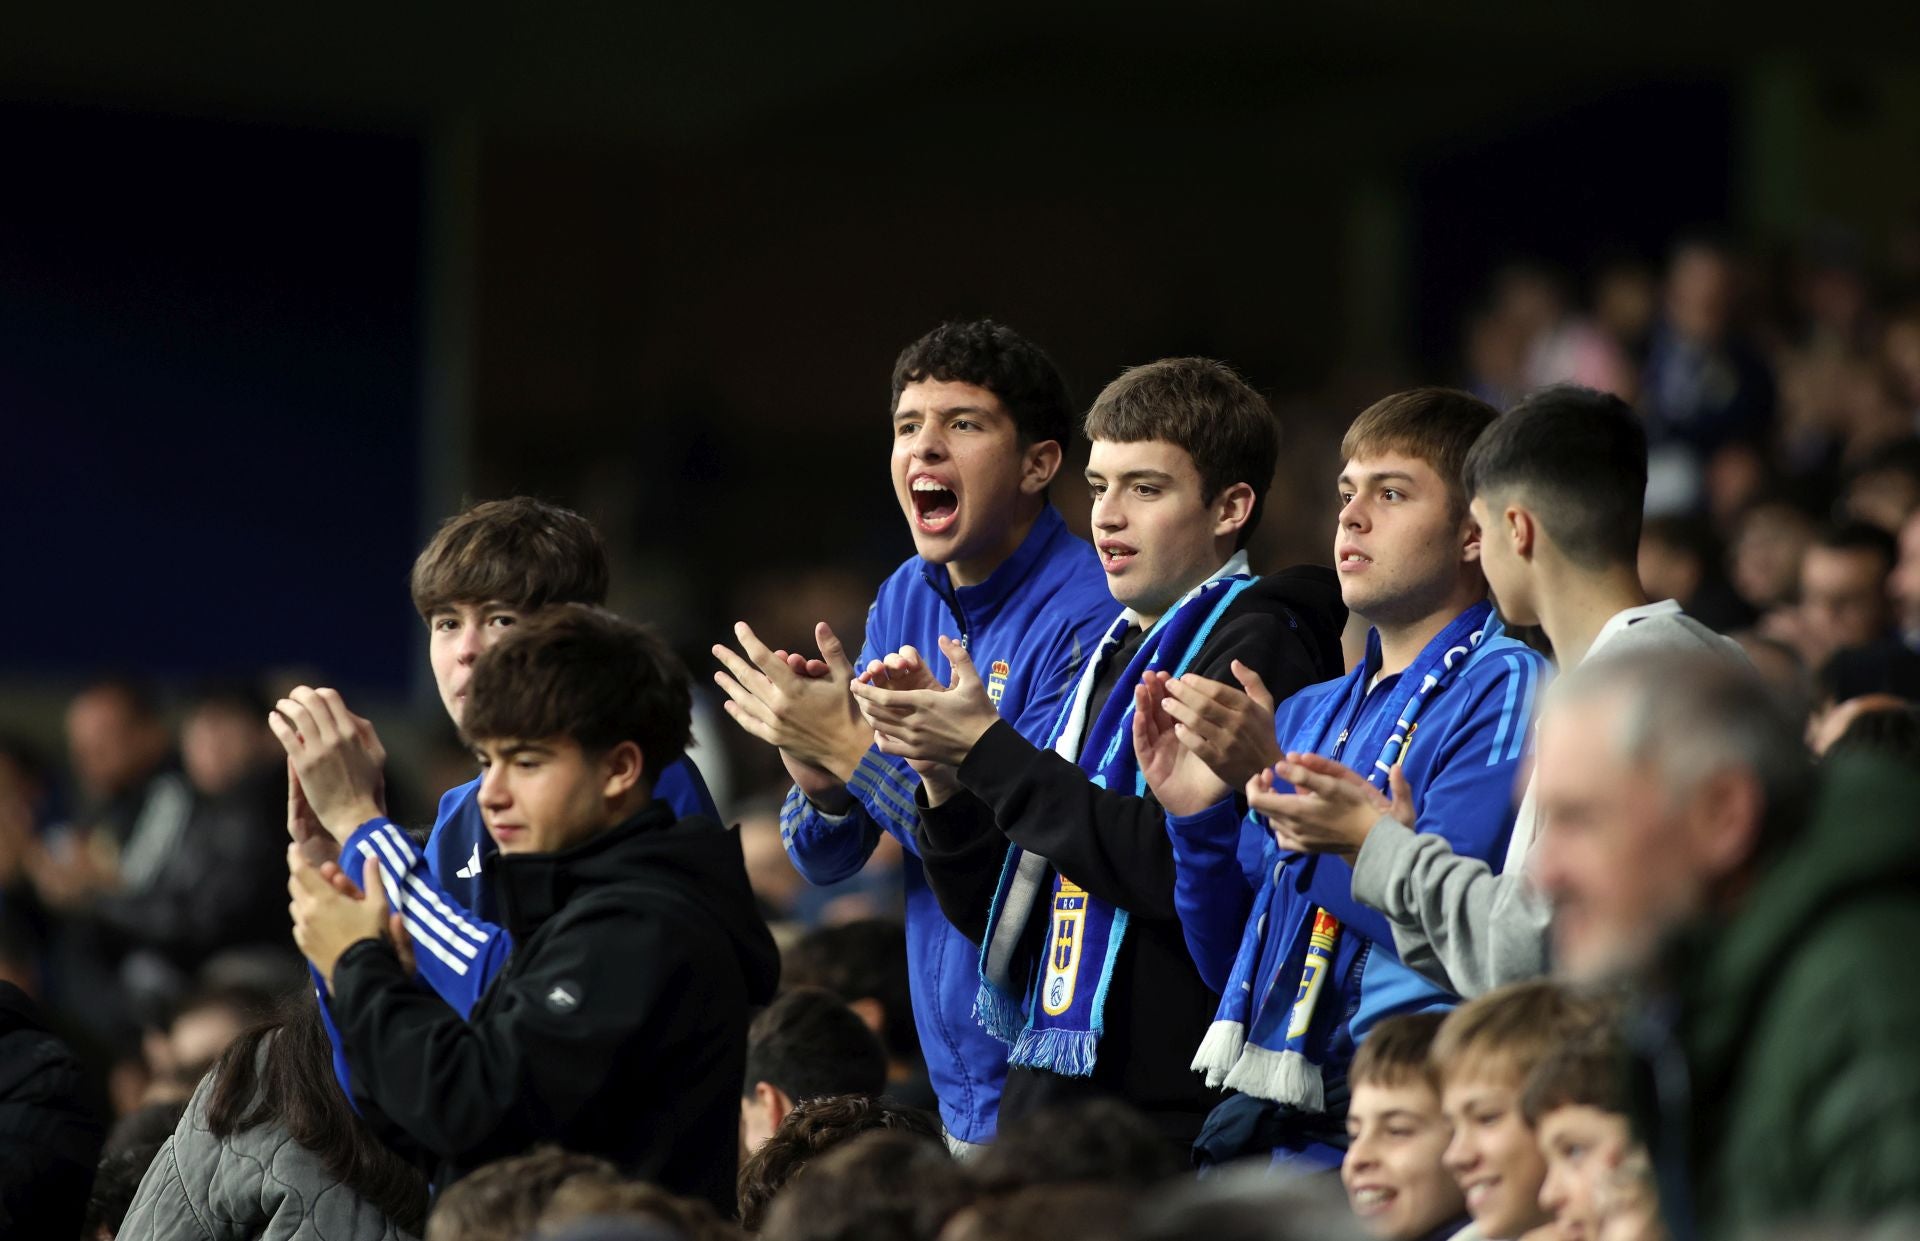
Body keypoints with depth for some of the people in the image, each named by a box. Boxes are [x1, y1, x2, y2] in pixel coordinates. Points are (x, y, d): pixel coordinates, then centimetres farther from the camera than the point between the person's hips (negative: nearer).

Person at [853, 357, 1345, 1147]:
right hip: (1045, 1096, 8)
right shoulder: (1114, 655, 19)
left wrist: (988, 749, -14)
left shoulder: (1254, 648, -7)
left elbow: (1179, 870, -20)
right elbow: (1001, 917, 19)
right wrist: (944, 777, 1)